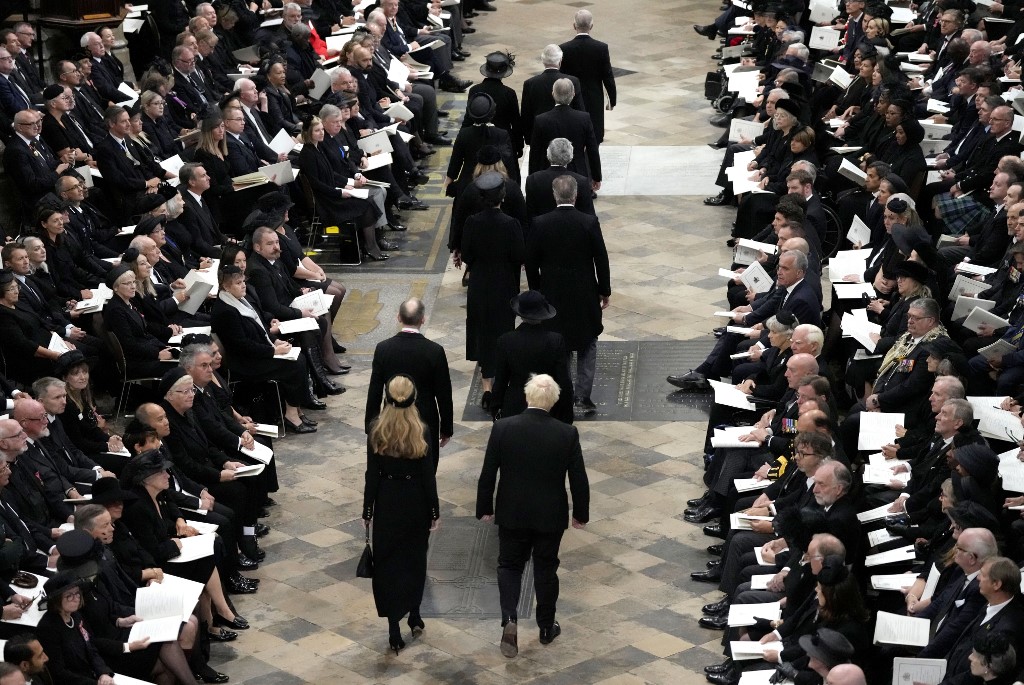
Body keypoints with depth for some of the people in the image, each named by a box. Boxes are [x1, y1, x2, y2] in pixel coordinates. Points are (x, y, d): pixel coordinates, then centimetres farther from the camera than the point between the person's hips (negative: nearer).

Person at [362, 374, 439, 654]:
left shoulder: (376, 430, -11)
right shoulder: (422, 431, -12)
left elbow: (372, 474, -7)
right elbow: (428, 475, -8)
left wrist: (367, 511, 3)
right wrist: (434, 513, 2)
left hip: (387, 501, 0)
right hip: (415, 502, 0)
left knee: (387, 562, 6)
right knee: (415, 559, 20)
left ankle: (394, 629, 1)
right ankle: (414, 616, 29)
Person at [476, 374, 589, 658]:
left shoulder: (502, 428, -14)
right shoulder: (567, 434, -14)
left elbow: (487, 474, -7)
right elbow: (579, 480, -7)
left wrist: (484, 508, 7)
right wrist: (581, 514, 8)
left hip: (512, 514, 0)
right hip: (550, 517, 0)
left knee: (510, 566, 14)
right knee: (546, 570, 16)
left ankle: (509, 618, -7)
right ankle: (547, 628, 28)